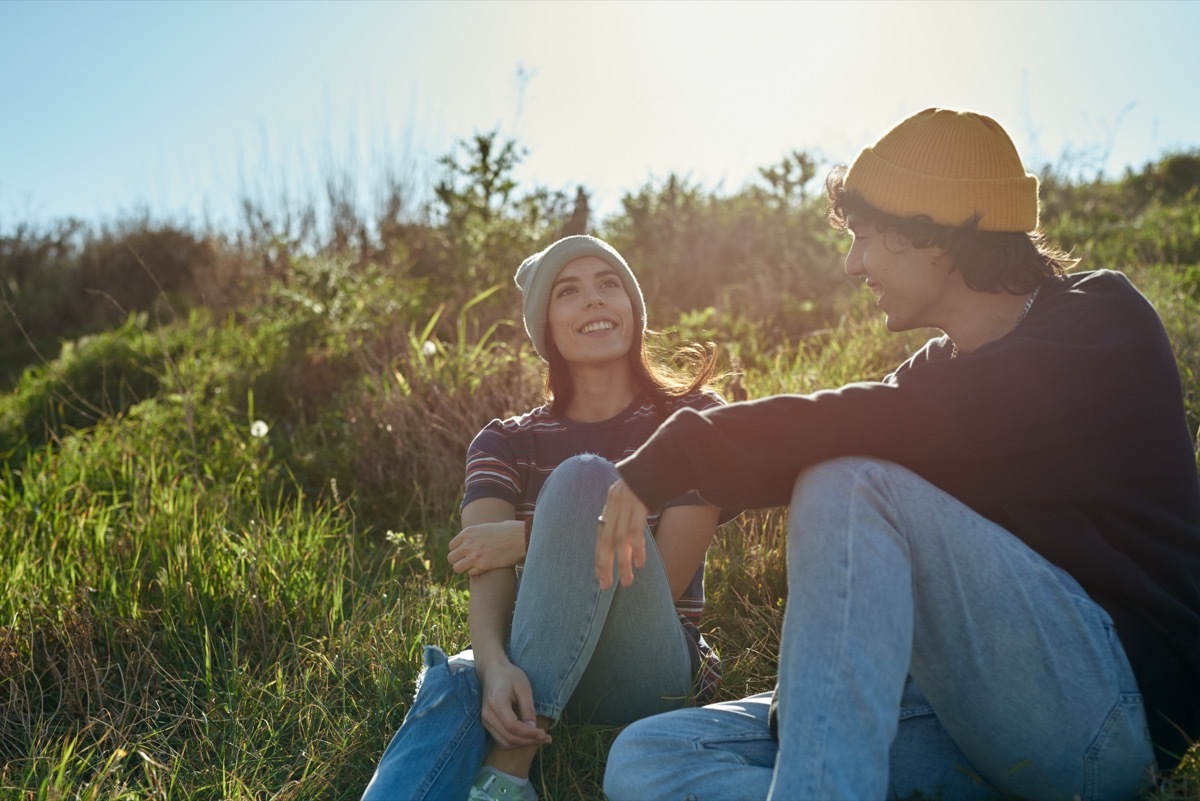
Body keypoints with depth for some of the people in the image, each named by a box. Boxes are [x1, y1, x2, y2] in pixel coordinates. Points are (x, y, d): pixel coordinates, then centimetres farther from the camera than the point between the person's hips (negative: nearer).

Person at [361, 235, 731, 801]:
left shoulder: (691, 417, 3)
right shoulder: (506, 444, 8)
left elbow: (668, 574, -8)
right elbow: (485, 571, -11)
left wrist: (530, 538, -15)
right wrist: (495, 665, -32)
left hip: (651, 671, -2)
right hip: (532, 671, 2)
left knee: (584, 477, -28)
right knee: (456, 687, -35)